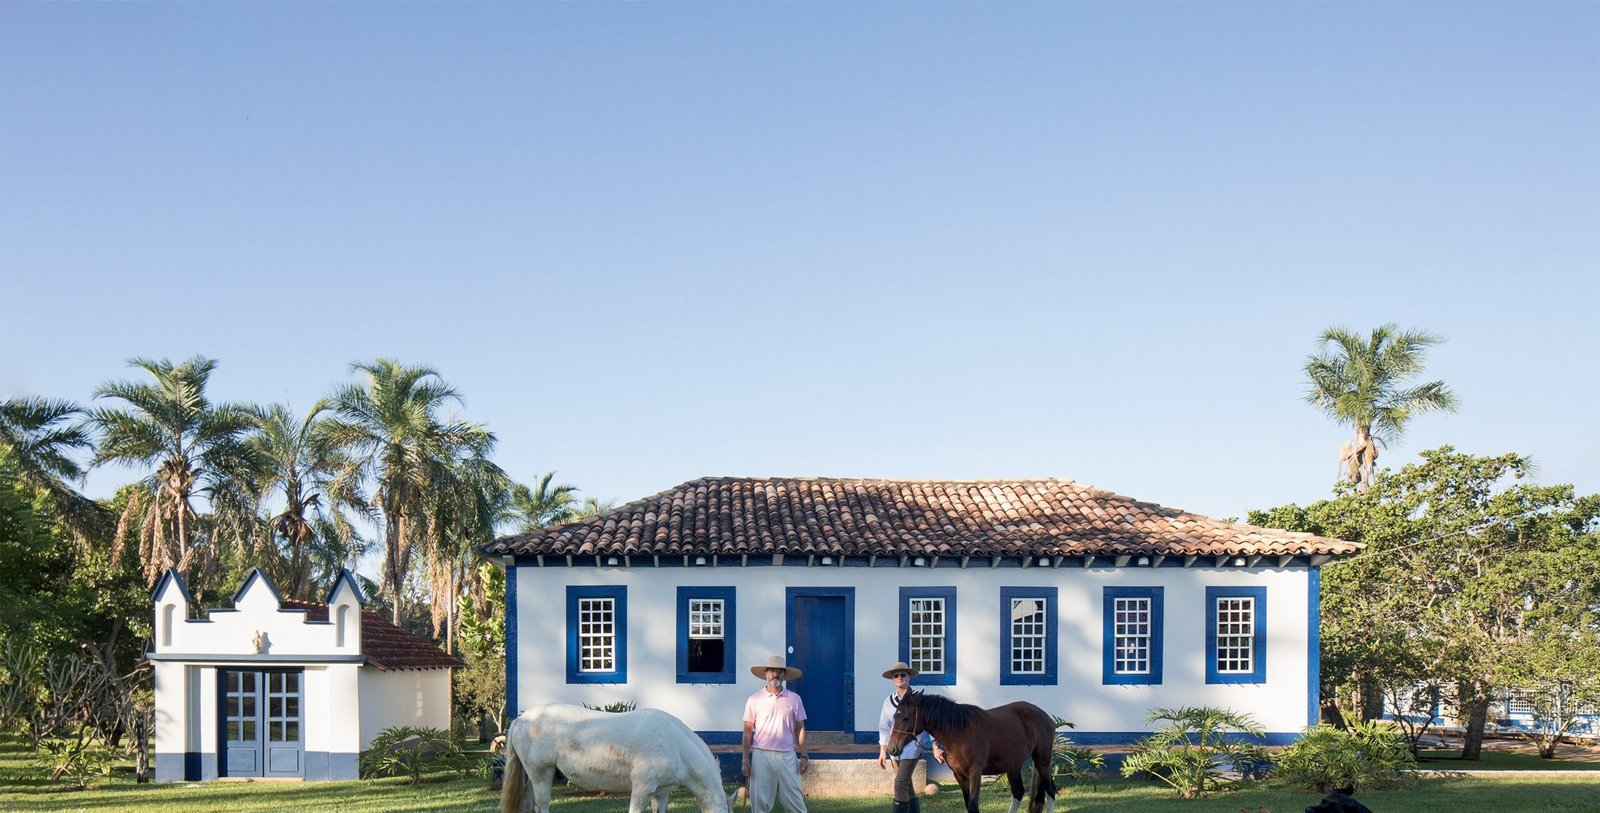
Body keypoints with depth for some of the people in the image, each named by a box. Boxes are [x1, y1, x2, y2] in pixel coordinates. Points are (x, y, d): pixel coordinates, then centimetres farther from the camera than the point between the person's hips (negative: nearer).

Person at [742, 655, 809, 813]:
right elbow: (748, 732, 5)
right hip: (761, 755, -1)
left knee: (795, 800, -1)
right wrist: (745, 760, -1)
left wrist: (804, 756, 4)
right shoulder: (754, 700, 4)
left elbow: (800, 729, 11)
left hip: (788, 756, 1)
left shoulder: (794, 699, 7)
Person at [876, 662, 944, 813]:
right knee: (907, 786, 12)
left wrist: (935, 748, -11)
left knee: (901, 784, -15)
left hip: (913, 744, -5)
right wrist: (883, 751, 7)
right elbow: (884, 727, 11)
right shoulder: (889, 701, 8)